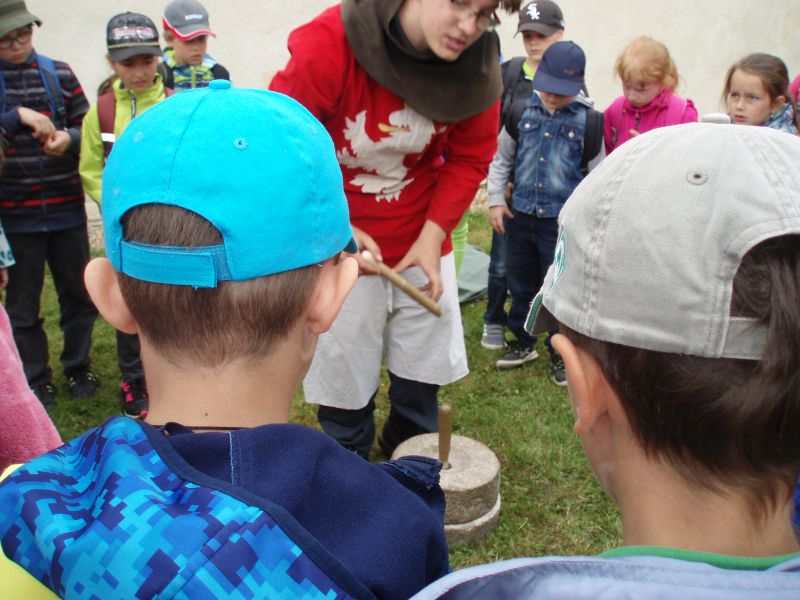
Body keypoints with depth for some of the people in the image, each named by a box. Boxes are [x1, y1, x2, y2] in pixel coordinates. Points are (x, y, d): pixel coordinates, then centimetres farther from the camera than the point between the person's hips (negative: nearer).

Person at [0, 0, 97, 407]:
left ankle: (77, 367, 32)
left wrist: (69, 139, -14)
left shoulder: (59, 73, 4)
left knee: (78, 293, 11)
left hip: (67, 208, 1)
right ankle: (36, 380, 26)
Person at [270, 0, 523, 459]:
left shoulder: (478, 64, -11)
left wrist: (433, 234, -11)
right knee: (345, 382, 9)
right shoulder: (328, 44, -23)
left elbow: (470, 157, -1)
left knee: (423, 371, 16)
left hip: (421, 244, 4)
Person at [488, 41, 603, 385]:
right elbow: (501, 159, 10)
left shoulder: (588, 120, -5)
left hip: (563, 222, -3)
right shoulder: (522, 111, 1)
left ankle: (560, 354, 24)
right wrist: (495, 200, 4)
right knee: (520, 286, 16)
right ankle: (523, 343, 35)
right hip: (520, 215, 3)